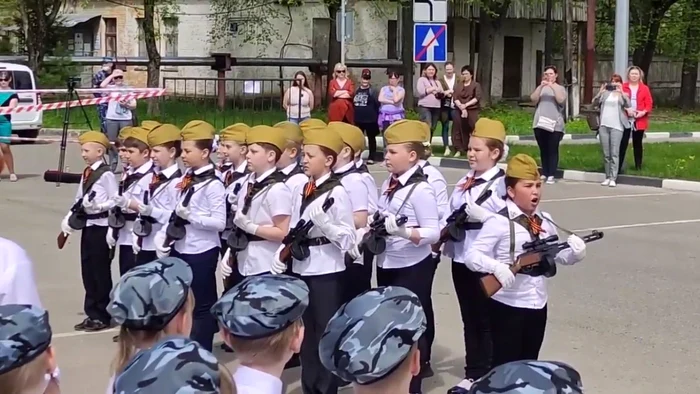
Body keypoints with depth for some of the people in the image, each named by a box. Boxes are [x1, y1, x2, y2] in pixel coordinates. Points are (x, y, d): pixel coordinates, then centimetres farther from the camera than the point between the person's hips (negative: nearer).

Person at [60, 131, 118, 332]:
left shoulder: (106, 174, -13)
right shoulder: (86, 174, 13)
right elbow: (79, 200, 14)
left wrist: (97, 204, -27)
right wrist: (69, 220, 3)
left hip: (101, 226, -8)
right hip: (87, 226, 8)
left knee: (101, 271, 0)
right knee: (88, 270, 12)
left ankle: (103, 315, 10)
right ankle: (92, 313, 21)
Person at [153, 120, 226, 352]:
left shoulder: (212, 185, -15)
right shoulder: (186, 180, 9)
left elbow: (220, 222, -20)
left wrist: (191, 216, -25)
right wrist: (165, 236, 3)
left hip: (202, 252, -8)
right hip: (180, 248, 8)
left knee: (202, 304, 3)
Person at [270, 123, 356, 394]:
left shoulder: (337, 192, -11)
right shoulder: (300, 192, 9)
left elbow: (348, 239, -13)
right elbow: (292, 230, 12)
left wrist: (324, 223, -27)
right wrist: (281, 255, -1)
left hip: (326, 271, -7)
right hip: (301, 269, 7)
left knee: (327, 332, 3)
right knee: (305, 331, 15)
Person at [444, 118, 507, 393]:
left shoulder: (502, 184, -12)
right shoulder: (464, 181, 11)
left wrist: (480, 214, -26)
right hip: (461, 258, 7)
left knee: (487, 321, 4)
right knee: (469, 320, 15)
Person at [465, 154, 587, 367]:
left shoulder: (545, 221, 7)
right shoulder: (498, 222, -15)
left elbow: (557, 255, 14)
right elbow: (472, 256, -20)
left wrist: (574, 252, -7)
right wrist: (497, 267, -37)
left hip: (538, 304, 7)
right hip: (507, 306, -6)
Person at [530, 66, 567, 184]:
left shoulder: (560, 88, 10)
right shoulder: (540, 88, 15)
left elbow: (561, 100, -9)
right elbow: (533, 99, -2)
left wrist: (553, 86, -17)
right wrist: (541, 86, -13)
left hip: (555, 125, -3)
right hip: (540, 124, 3)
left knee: (552, 150, -7)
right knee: (543, 150, 5)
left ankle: (551, 175, -10)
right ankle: (544, 173, 10)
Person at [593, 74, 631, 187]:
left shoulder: (623, 94, 8)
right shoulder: (605, 93, 16)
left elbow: (628, 105, -10)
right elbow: (595, 102, 6)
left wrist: (621, 92, -18)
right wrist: (600, 92, -8)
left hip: (616, 127, -3)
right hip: (603, 125, 3)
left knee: (614, 153, -9)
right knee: (606, 154, 6)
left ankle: (613, 178, -12)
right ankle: (608, 177, 12)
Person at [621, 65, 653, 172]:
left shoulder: (645, 88, 6)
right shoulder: (623, 87, 2)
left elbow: (649, 104, 3)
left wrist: (644, 112, -15)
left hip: (640, 120, 2)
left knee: (637, 143, 11)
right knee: (623, 143, -6)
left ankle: (638, 166, 20)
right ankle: (619, 166, -3)